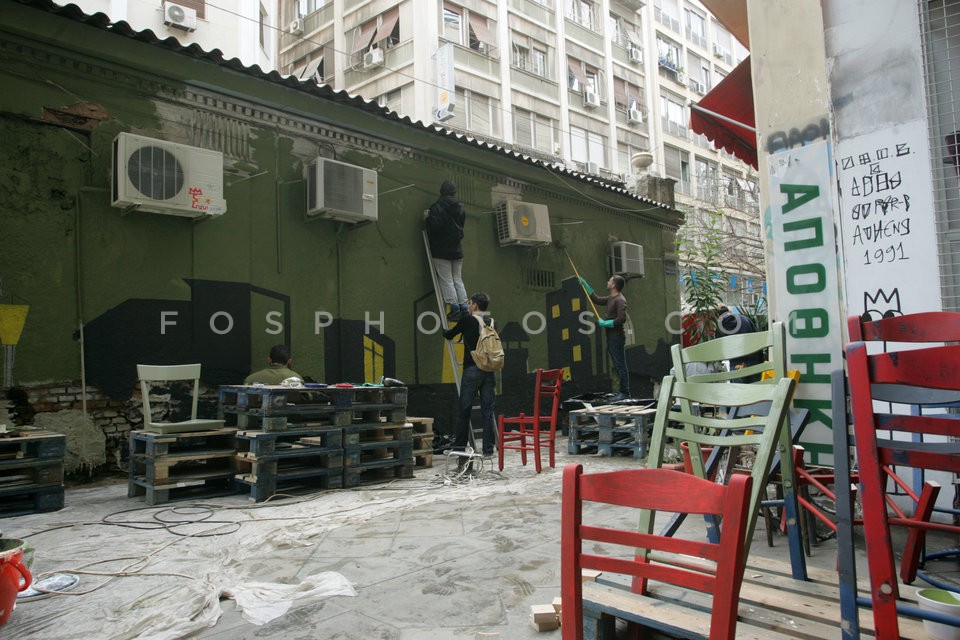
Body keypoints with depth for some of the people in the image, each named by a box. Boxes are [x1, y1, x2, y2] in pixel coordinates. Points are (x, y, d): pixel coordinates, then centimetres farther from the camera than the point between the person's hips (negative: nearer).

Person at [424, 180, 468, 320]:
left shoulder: (437, 208, -14)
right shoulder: (460, 208, 6)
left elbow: (433, 226, -21)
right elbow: (461, 224, 12)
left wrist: (427, 218, -4)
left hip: (441, 251, -6)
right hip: (457, 250, 6)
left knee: (446, 280, -1)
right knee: (458, 279, 12)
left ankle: (454, 308, -6)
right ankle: (464, 308, 7)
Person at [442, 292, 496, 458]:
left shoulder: (467, 320, -3)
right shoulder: (491, 322, 10)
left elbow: (449, 335, 9)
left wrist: (446, 331, 32)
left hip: (472, 369, -4)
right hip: (489, 370, 5)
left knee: (464, 409, 4)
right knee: (487, 410, 6)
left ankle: (459, 447, 10)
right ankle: (488, 449, 7)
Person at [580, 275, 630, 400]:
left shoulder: (620, 300, -14)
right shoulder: (610, 298, 15)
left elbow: (622, 319, -24)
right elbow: (596, 299, 28)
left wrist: (604, 323, -16)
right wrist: (585, 284, 26)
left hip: (617, 337, -10)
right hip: (611, 337, 10)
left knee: (621, 365, -7)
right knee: (618, 366, 13)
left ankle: (625, 392, -3)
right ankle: (622, 391, 19)